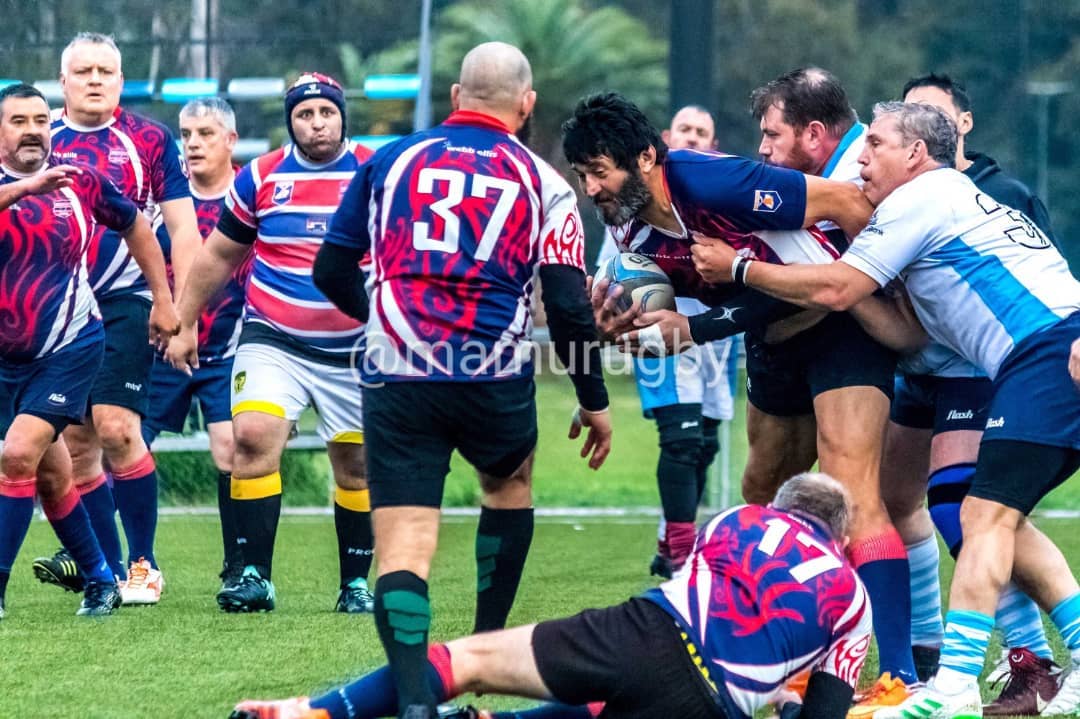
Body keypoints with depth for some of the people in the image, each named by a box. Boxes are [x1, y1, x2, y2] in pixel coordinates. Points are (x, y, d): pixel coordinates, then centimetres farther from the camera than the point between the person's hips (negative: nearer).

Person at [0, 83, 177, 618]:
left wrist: (163, 299, 16)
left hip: (70, 348, -2)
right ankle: (99, 580, 29)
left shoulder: (80, 182, -1)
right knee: (51, 475, 11)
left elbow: (135, 226, 16)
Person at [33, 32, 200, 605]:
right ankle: (107, 569, 10)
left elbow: (182, 227, 3)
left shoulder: (150, 140, 2)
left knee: (115, 428, -15)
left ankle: (143, 564, -5)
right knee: (75, 442, 3)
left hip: (124, 304, -4)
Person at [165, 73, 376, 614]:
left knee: (355, 465, 4)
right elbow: (217, 255, 12)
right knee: (253, 436, -19)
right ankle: (255, 576, -16)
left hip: (353, 350, 0)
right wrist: (184, 324, 13)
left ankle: (356, 583, 19)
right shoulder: (260, 178, 0)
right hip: (272, 341, 0)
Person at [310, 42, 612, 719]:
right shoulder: (542, 182, 4)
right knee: (510, 484, 30)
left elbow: (331, 271, 13)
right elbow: (568, 307, -1)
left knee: (403, 542, -5)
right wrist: (595, 402, 10)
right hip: (495, 378, 0)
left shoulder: (390, 161, 9)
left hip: (396, 377, 0)